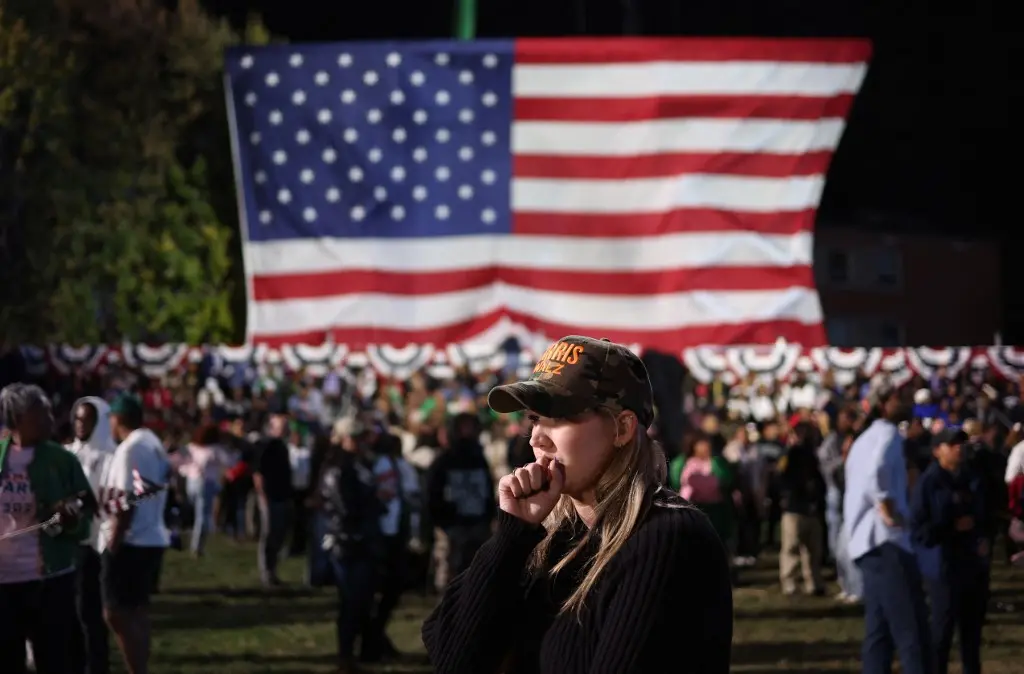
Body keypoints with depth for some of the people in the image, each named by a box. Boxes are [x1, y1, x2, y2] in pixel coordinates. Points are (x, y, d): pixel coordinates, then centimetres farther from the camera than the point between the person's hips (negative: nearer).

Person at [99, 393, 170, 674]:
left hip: (130, 541, -10)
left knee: (117, 613, -10)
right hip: (152, 537, 10)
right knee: (136, 611, 16)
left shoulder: (131, 448, -16)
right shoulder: (153, 443, 15)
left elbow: (127, 499, -21)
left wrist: (114, 541, -19)